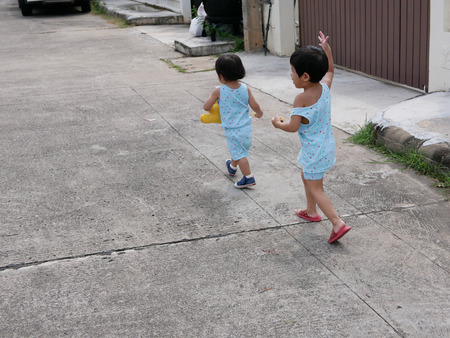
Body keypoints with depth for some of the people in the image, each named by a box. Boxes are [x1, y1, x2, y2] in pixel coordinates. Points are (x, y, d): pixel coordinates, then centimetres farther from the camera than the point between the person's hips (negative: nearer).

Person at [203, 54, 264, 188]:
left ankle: (249, 178, 2)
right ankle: (232, 167, 49)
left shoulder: (219, 91, -15)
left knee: (239, 153, 2)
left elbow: (206, 107, -7)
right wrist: (259, 113, 20)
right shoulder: (245, 88, -5)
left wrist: (211, 109, 17)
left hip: (231, 130, -6)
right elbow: (255, 105, -2)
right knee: (237, 150, 26)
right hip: (246, 127, 6)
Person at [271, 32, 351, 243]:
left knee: (316, 189, 1)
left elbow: (293, 127, -25)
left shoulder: (302, 99, -26)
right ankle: (311, 211, 43)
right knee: (306, 176, 28)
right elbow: (330, 70, 17)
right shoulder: (325, 87, -4)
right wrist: (326, 48, 18)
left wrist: (278, 123, -6)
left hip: (314, 151, -9)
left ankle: (338, 223, -6)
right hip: (326, 144, 9)